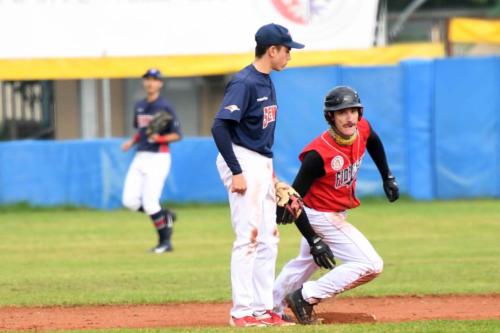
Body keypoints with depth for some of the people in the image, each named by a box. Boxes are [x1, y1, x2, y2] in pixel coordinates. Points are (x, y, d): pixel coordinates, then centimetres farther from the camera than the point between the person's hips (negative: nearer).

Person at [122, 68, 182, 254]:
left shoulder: (165, 107, -7)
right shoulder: (139, 106, 14)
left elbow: (176, 135, -7)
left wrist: (160, 138, -24)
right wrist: (131, 142, 8)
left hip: (158, 158, -7)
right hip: (140, 157, 7)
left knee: (149, 203, -11)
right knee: (130, 201, -3)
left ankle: (165, 242, 4)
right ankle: (165, 216, 19)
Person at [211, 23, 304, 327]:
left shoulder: (267, 83, 13)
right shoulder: (244, 83, -16)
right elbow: (219, 127, -23)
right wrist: (237, 173, -24)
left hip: (263, 165, 10)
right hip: (244, 164, -10)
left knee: (268, 241, 10)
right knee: (249, 238, -10)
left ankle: (263, 309, 14)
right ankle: (242, 311, -7)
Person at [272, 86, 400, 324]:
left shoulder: (362, 130, -11)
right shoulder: (318, 154, -31)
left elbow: (374, 143, 18)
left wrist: (387, 177, 19)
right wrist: (315, 241, -27)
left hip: (338, 213, 9)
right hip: (322, 217, -9)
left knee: (307, 262, 28)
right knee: (370, 265, -15)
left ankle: (272, 307, 44)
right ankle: (306, 297, -9)